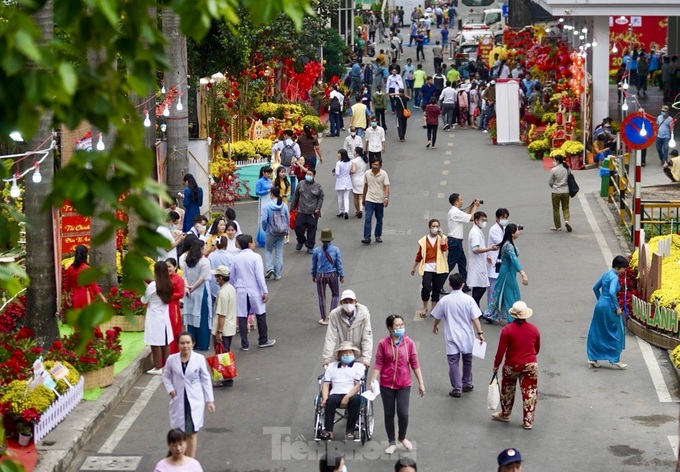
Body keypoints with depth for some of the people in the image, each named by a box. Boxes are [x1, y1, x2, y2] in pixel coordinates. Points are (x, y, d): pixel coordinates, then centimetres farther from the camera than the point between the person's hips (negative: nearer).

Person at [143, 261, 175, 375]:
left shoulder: (153, 285, -17)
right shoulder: (168, 284, 0)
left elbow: (144, 300, -6)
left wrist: (145, 290, 13)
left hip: (154, 317, -6)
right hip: (165, 316, 6)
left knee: (156, 344, -1)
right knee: (165, 342, 12)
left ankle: (158, 367, 2)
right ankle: (166, 366, 17)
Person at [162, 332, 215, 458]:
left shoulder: (199, 359, -8)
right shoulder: (172, 360, -5)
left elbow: (206, 380, -1)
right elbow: (166, 376, 11)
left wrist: (210, 400, 0)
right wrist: (170, 390, -6)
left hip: (195, 401, -2)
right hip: (178, 401, 2)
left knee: (191, 433, 0)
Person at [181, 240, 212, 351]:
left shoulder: (186, 261, 6)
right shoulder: (204, 261, -13)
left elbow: (184, 276, 1)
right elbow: (203, 278, -16)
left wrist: (187, 287, -8)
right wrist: (193, 287, -7)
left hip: (190, 294, 5)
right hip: (201, 292, -5)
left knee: (191, 317, 11)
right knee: (202, 318, 2)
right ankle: (203, 345, 5)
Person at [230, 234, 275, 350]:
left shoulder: (236, 258, 0)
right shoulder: (255, 256, -13)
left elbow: (232, 277, 7)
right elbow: (260, 276, -15)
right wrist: (265, 292, -8)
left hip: (241, 292, 3)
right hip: (255, 291, -3)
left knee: (242, 317, 6)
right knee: (261, 315, 14)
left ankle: (244, 344, 8)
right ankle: (263, 341, 23)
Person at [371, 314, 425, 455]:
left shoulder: (409, 343, -5)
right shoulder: (383, 344, -7)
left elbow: (415, 364, 0)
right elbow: (378, 364, -4)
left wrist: (421, 383, 1)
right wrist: (372, 381, -12)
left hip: (404, 385, 0)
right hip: (387, 385, 0)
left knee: (403, 413, -6)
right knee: (389, 414, 9)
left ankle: (402, 437, 23)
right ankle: (392, 443, 25)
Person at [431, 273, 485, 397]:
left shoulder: (445, 300, -7)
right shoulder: (468, 299, -10)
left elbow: (437, 317, 5)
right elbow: (475, 318, -13)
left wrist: (435, 327, 25)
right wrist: (480, 333, -8)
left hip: (452, 337, -1)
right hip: (467, 337, 1)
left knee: (453, 363, 3)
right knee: (467, 361, 20)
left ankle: (456, 389, 2)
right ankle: (467, 384, 32)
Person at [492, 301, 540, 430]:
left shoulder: (507, 330, -14)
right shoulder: (534, 329, -4)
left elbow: (501, 351, -11)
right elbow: (537, 349, 10)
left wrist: (496, 365, 2)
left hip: (512, 366, -1)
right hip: (530, 366, 2)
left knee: (507, 390, 20)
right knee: (529, 393, 8)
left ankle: (505, 414, 36)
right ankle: (528, 421, 10)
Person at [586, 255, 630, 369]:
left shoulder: (606, 274, 11)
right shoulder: (614, 277, -15)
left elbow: (595, 288, 20)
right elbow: (612, 292, -28)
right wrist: (617, 307, -21)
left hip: (600, 305, 8)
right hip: (609, 308, -8)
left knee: (597, 333, 13)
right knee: (615, 333, 4)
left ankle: (593, 358, 16)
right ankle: (615, 360, 8)